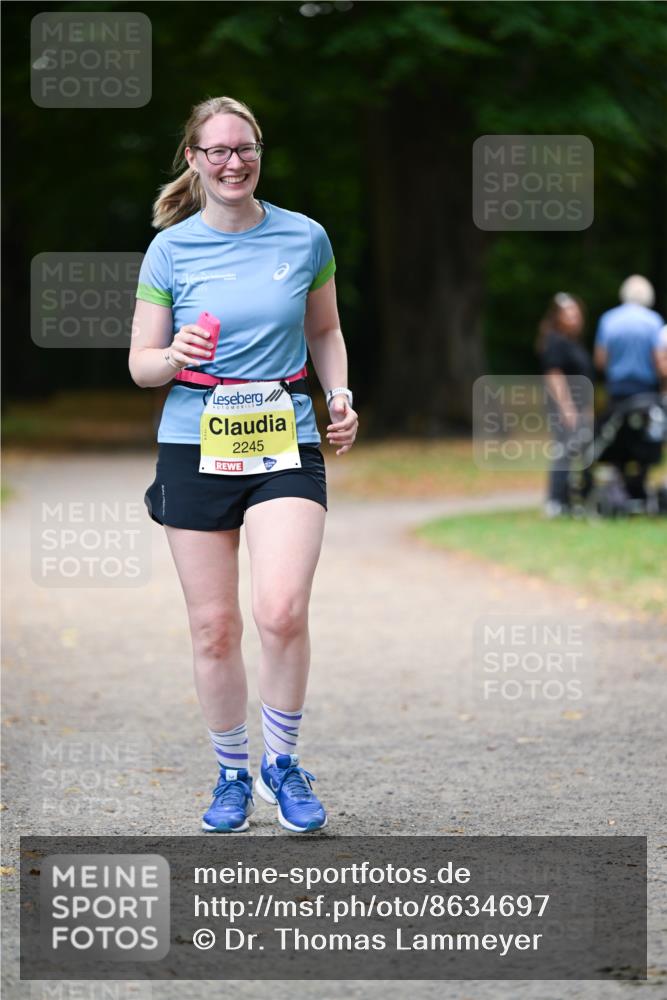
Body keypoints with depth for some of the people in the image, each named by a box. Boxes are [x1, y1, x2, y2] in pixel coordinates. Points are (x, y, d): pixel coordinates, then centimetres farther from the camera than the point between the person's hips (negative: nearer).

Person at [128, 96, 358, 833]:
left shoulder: (305, 238, 4)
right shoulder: (170, 249, 1)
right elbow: (140, 363, 6)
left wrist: (339, 397, 3)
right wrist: (175, 357, -16)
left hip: (286, 445, 0)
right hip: (196, 447, 0)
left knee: (281, 611, -18)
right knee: (213, 626, 3)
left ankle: (282, 763, 2)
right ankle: (231, 775, 21)